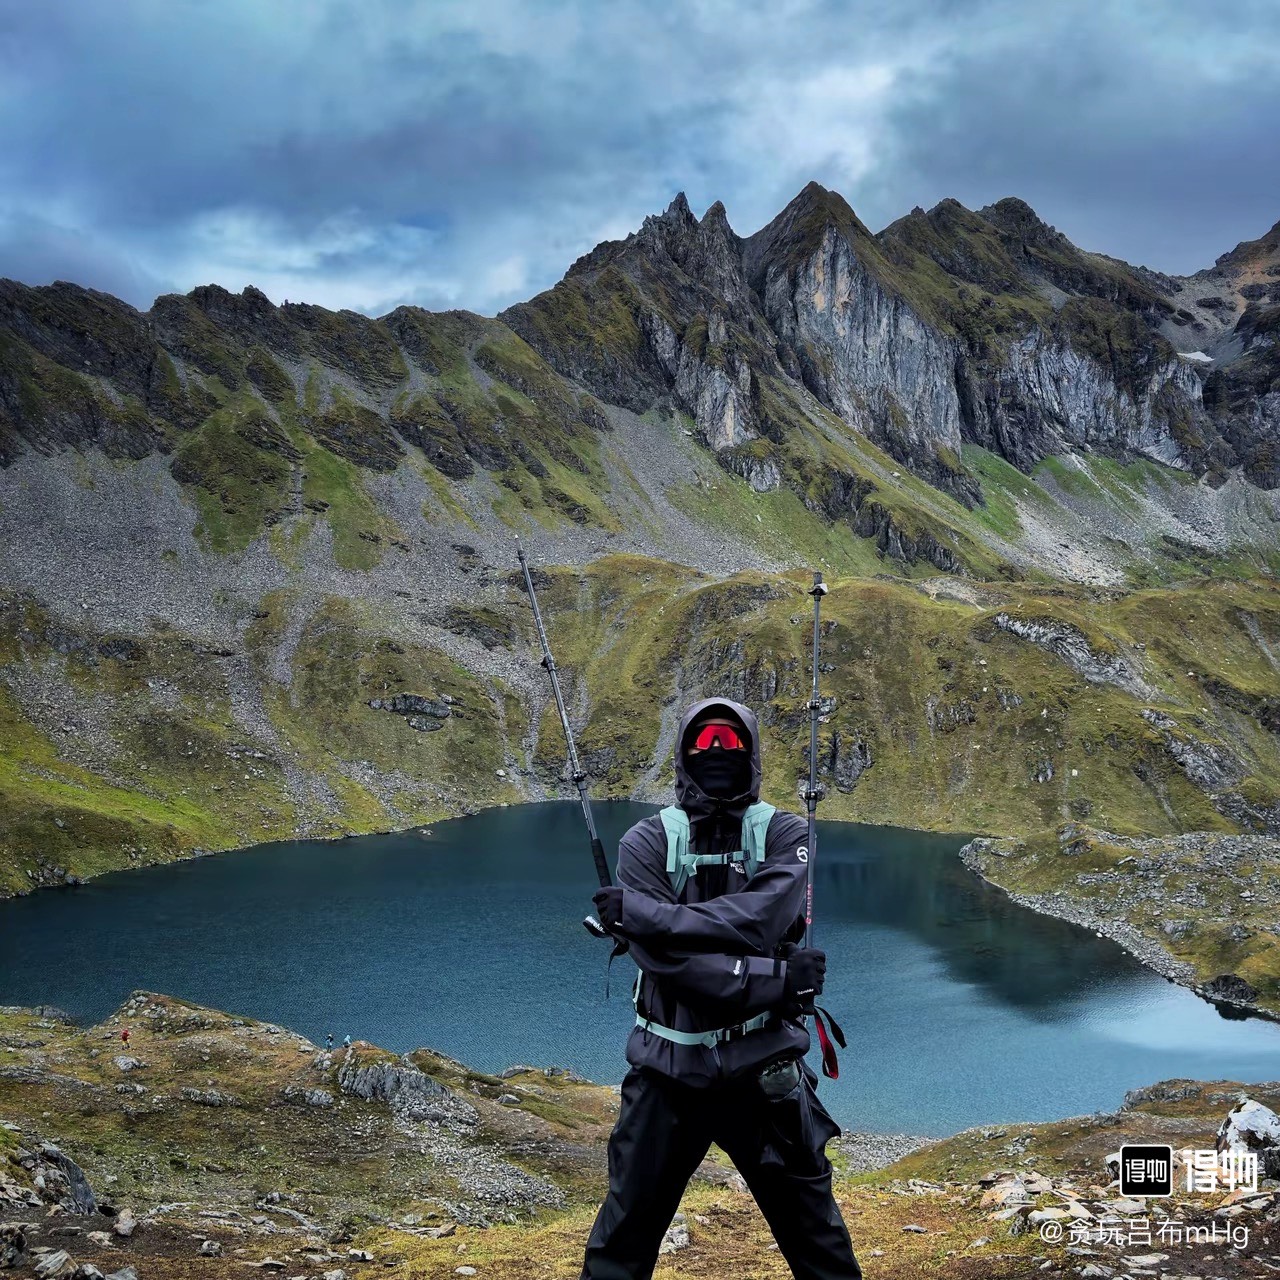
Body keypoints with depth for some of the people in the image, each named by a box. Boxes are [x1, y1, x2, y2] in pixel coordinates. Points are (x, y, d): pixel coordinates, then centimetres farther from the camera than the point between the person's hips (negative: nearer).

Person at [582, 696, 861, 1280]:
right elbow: (665, 958, -17)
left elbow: (759, 921, -21)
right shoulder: (647, 842, -3)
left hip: (764, 1067, 0)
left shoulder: (784, 833, -2)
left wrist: (641, 915, -22)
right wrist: (776, 979, -21)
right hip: (669, 1068, 0)